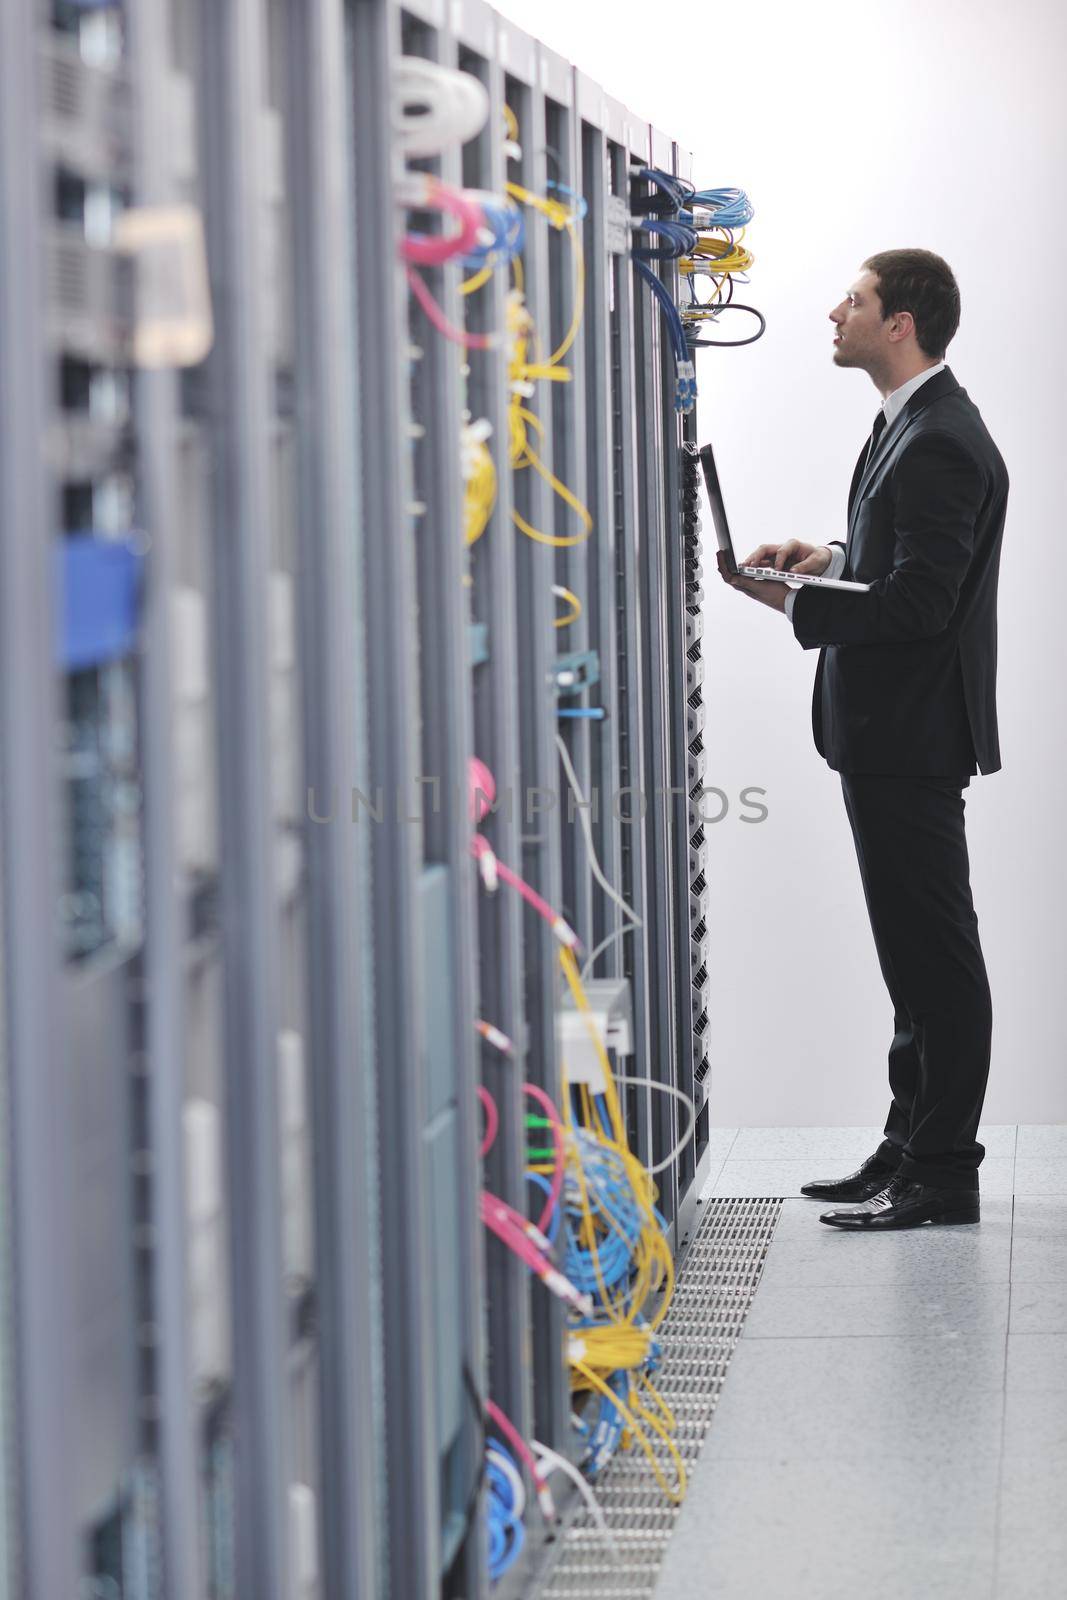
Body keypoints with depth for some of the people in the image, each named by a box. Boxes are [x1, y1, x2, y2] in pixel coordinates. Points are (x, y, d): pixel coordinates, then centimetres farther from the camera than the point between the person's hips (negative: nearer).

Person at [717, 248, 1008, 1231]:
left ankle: (942, 1176, 1)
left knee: (935, 955, -4)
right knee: (918, 955, 15)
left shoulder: (940, 446, -19)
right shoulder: (912, 425, 13)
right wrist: (835, 558, 9)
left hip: (911, 738, -11)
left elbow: (918, 604, -24)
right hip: (893, 733, 11)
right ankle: (912, 1152, 24)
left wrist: (794, 603, -18)